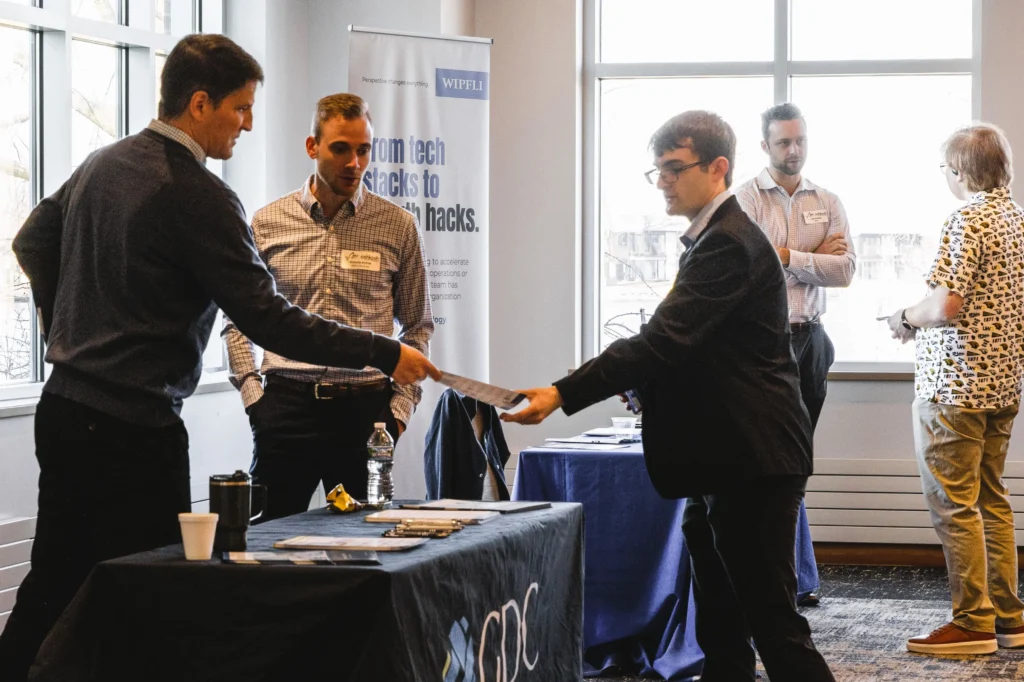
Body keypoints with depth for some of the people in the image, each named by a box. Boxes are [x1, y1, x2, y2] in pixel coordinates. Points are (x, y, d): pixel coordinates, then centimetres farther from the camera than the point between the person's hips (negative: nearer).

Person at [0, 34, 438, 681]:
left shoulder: (103, 164, 9)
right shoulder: (198, 196, -17)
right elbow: (270, 320, -19)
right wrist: (385, 354, -14)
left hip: (62, 409, 9)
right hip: (133, 431, -9)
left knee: (52, 587, 14)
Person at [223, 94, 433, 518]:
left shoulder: (397, 226, 5)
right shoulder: (268, 223, 5)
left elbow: (417, 326, 12)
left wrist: (401, 407, 3)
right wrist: (252, 394, 2)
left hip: (366, 406, 0)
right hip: (286, 403, 0)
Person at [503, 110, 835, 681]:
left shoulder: (729, 244, -17)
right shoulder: (713, 238, 16)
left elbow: (664, 339, -25)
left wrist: (563, 395, -29)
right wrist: (634, 381, 7)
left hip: (752, 465, -10)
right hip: (723, 463, 10)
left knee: (773, 622, -7)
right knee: (721, 630, 13)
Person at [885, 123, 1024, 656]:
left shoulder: (967, 221, -16)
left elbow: (947, 306, -24)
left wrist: (906, 319, -5)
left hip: (954, 385, -9)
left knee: (953, 503, -4)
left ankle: (973, 623, -3)